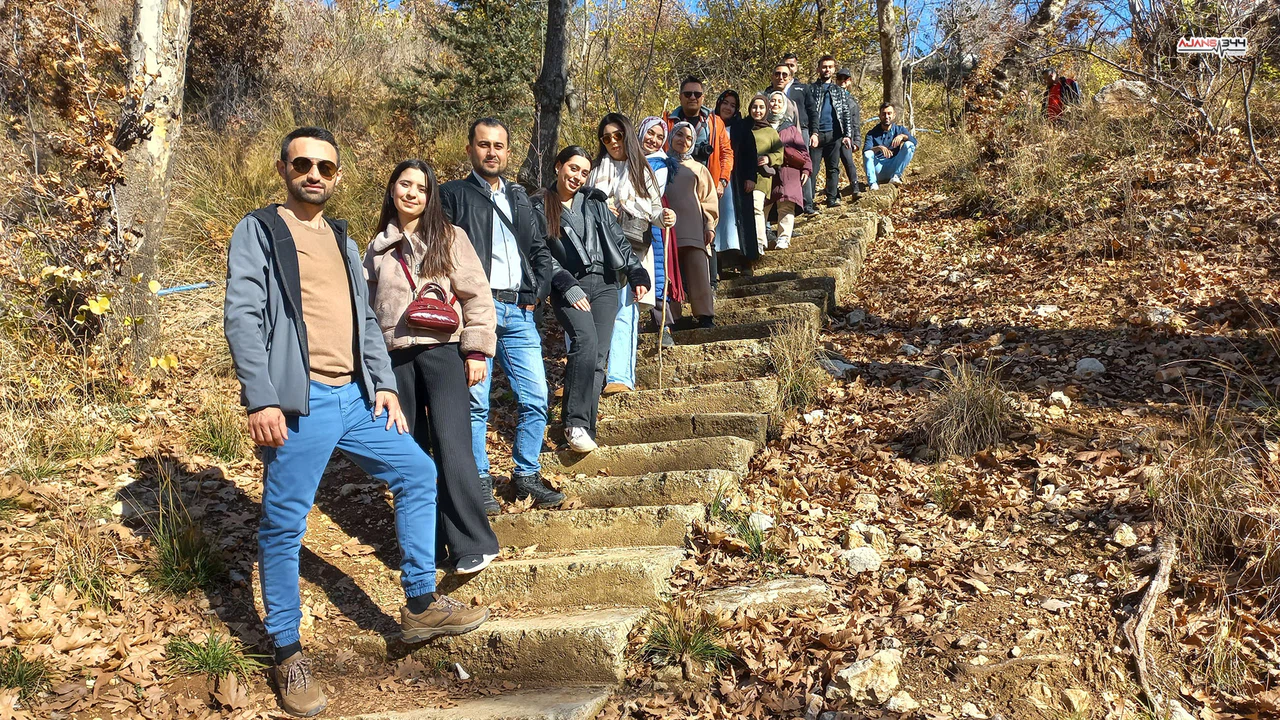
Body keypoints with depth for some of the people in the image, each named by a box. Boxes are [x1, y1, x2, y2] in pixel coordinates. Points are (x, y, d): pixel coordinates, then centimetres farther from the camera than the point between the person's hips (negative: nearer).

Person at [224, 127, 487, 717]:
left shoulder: (341, 237, 20)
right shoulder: (258, 230, 0)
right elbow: (241, 316, -10)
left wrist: (383, 385, 10)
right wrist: (260, 401, -19)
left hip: (355, 397, 7)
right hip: (298, 403, -7)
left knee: (418, 473, 10)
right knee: (284, 525, -1)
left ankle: (420, 605, 21)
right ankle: (288, 654, 12)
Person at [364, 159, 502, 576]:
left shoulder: (449, 238, 3)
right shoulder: (379, 247, 13)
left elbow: (476, 295, -1)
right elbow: (368, 303, 17)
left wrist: (477, 351, -7)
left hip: (443, 351, -4)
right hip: (396, 357, 4)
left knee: (451, 446, -13)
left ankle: (473, 545, -6)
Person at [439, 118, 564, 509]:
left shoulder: (518, 196, 20)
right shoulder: (453, 194, 5)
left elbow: (541, 250, 22)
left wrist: (536, 293, 9)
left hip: (518, 312, 5)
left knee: (535, 399, 2)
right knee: (475, 402, -3)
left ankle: (527, 476, 15)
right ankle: (479, 481, 9)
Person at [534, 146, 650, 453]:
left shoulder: (595, 202, 18)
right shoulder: (540, 207, 7)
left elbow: (620, 241, 17)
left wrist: (637, 274, 4)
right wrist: (567, 287, -12)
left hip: (605, 285, 4)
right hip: (569, 288, -4)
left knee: (597, 356, -7)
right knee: (585, 339, -28)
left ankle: (586, 430, -4)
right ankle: (575, 424, -27)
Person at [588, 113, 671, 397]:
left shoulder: (642, 170, 14)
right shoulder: (598, 170, 16)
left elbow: (654, 208, 10)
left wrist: (665, 216, -12)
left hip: (631, 248, -1)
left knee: (625, 312, -11)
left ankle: (620, 377, -16)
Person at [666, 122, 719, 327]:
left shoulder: (697, 168, 18)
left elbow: (708, 200, 13)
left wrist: (710, 226, 2)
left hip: (693, 229, 0)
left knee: (697, 271, -9)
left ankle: (704, 314, -7)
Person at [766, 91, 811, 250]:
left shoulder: (790, 128, 17)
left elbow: (802, 149, 13)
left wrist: (806, 168, 2)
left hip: (788, 173, 0)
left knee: (786, 206, -11)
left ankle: (784, 238, -14)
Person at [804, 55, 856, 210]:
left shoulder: (839, 91, 17)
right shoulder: (811, 88, 8)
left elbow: (845, 113, 13)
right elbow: (812, 111, -1)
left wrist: (847, 134, 1)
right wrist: (813, 133, -13)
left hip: (834, 135, 3)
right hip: (817, 134, -3)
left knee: (833, 168, 5)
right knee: (812, 169, -7)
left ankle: (832, 198, 11)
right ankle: (808, 203, -8)